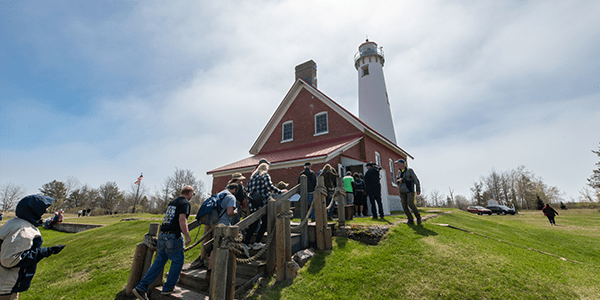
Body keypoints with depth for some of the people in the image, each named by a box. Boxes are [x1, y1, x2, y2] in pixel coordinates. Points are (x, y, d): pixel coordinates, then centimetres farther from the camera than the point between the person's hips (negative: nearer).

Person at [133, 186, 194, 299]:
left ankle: (141, 288, 14)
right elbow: (182, 220, -20)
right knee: (178, 261, 10)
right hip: (173, 236, -8)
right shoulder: (185, 203, -10)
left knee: (159, 261, 16)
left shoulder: (172, 202, 16)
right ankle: (168, 288, 18)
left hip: (162, 235, 8)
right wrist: (187, 236, -15)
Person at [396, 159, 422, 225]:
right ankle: (410, 220, 3)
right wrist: (399, 180, -9)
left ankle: (418, 217, 2)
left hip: (410, 190, -5)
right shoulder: (399, 171, 11)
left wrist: (418, 190, -3)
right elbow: (397, 180, 16)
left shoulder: (409, 170, -6)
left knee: (410, 204, -21)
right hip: (402, 191, 5)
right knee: (404, 205, -6)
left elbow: (416, 180, -3)